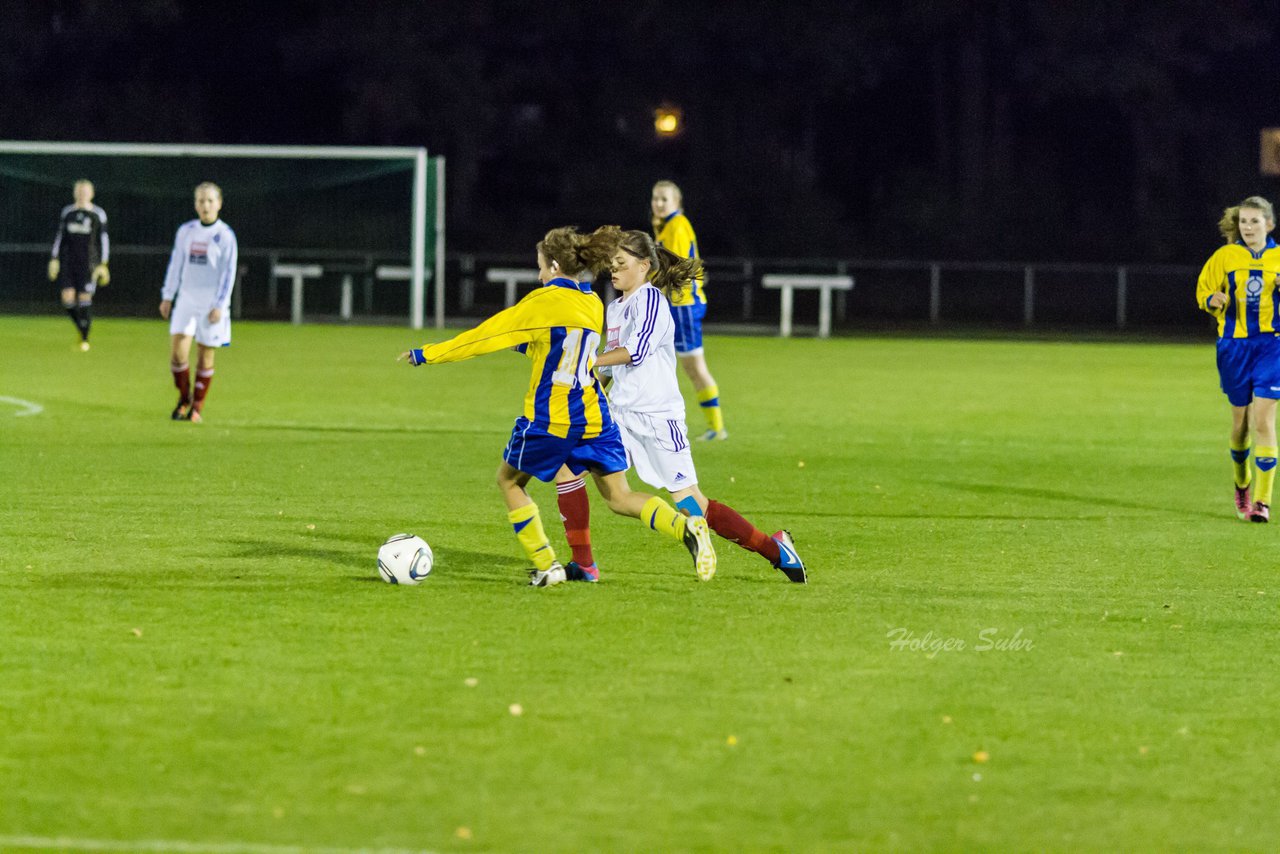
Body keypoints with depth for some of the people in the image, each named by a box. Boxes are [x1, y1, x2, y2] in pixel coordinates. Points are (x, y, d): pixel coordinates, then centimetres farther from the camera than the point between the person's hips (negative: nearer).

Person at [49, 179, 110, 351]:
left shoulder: (98, 214, 1)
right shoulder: (67, 212, 10)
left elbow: (103, 240, 1)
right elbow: (60, 237, 14)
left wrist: (103, 265, -5)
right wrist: (54, 259, 7)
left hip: (88, 263, -3)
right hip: (68, 261, 3)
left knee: (85, 298, -6)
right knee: (68, 297, -7)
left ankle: (85, 339, 4)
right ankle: (80, 326, 19)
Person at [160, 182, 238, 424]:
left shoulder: (225, 236, -5)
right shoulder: (185, 231, 7)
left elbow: (228, 272, -6)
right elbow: (176, 265, 13)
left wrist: (219, 306, -12)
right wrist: (167, 297, 10)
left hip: (212, 302, -3)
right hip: (186, 299, 3)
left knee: (205, 357, 2)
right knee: (177, 351, -10)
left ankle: (197, 408, 13)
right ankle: (184, 398, 11)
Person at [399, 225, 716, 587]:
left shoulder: (543, 302, -10)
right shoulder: (593, 305, 10)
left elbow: (487, 336, -7)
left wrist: (427, 354, -1)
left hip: (549, 418, -6)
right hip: (594, 417, 6)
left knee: (509, 481, 17)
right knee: (618, 496, 10)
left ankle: (546, 566, 10)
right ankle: (685, 527, -16)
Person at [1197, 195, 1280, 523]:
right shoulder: (1225, 257, 2)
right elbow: (1203, 291, 7)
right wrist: (1213, 300, -16)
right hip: (1234, 345, 1)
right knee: (1241, 420, 9)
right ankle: (1242, 483, 35)